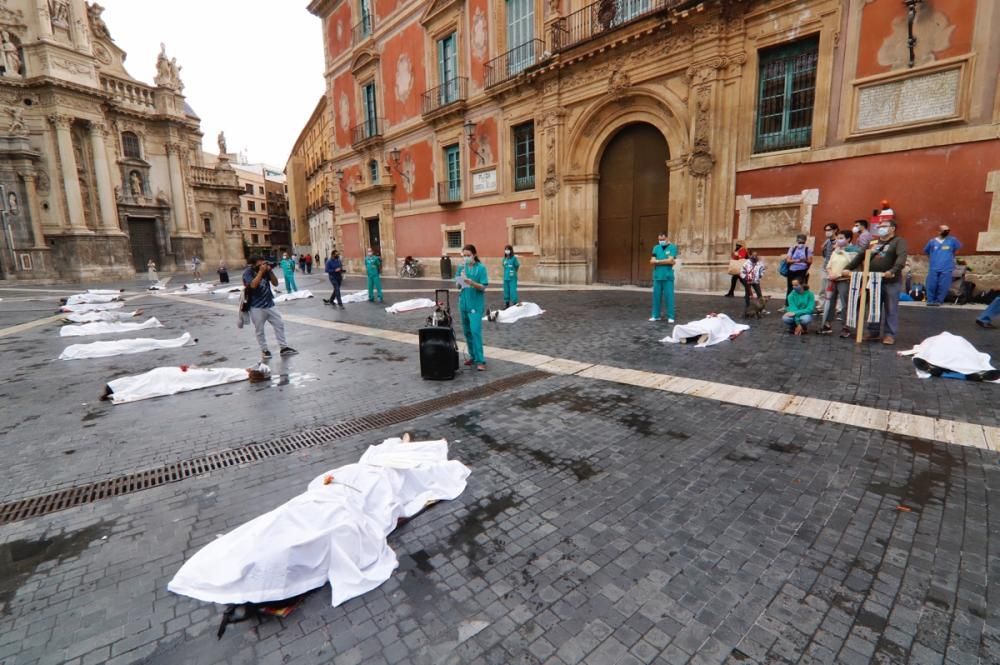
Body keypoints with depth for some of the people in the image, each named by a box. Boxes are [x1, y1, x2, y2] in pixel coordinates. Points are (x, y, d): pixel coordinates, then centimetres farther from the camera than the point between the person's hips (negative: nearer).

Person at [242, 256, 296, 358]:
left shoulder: (266, 271, 0)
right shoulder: (247, 273, -11)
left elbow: (275, 283, -1)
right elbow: (253, 285, -27)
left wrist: (270, 271, -14)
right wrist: (261, 271, -24)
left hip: (269, 304, 5)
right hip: (257, 307, -4)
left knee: (280, 324, 6)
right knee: (260, 330, 6)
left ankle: (283, 348, 15)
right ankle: (264, 350, 19)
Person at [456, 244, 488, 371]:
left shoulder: (481, 268, -6)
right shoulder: (461, 267, 7)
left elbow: (483, 287, -10)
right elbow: (458, 286, 10)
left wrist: (472, 283, -26)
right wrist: (461, 281, -12)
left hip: (476, 304, -5)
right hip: (463, 303, 6)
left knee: (475, 331, -13)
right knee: (467, 331, 12)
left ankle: (480, 360, -9)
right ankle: (473, 356, 26)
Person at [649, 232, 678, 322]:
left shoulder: (672, 247, 1)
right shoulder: (656, 248, 12)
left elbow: (670, 260, -11)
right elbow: (652, 261, 2)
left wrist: (658, 261, -2)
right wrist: (665, 261, -6)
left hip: (668, 276, -3)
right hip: (657, 276, 4)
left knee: (669, 296, -2)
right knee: (656, 296, 5)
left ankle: (670, 317, 3)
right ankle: (656, 315, 14)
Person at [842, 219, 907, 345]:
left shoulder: (898, 241, 0)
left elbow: (902, 257, -16)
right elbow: (860, 256, 12)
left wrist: (893, 271, -33)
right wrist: (848, 268, -3)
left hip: (892, 281, -5)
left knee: (891, 309, 0)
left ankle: (890, 334, 5)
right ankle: (873, 332, 16)